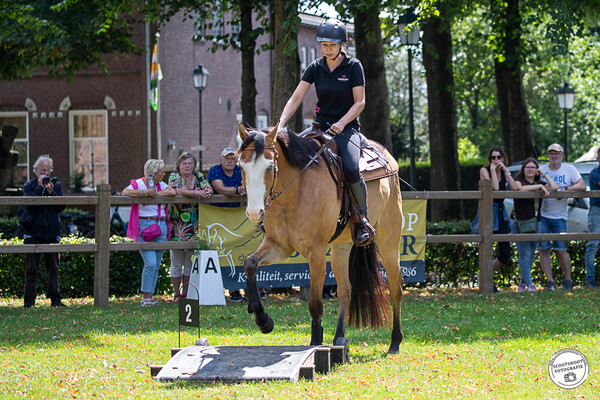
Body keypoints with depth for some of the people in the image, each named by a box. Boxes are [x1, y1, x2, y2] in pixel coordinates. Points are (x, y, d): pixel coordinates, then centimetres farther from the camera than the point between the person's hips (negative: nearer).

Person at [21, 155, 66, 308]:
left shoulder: (56, 185, 8)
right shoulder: (29, 185, 1)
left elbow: (61, 206, -1)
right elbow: (29, 204, -14)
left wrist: (51, 192, -13)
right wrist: (40, 188, -17)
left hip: (52, 231, 2)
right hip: (33, 231, -2)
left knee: (53, 267, 3)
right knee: (31, 268, -3)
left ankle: (55, 299, 8)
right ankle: (29, 300, 0)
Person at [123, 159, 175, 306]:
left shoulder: (161, 185, 13)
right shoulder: (137, 184, -3)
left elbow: (172, 192, -4)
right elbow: (125, 192, -20)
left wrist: (155, 194, -10)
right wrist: (144, 192, -21)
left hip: (161, 226, 6)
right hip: (144, 226, -6)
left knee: (156, 265, 5)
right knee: (150, 262, -15)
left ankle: (149, 297, 10)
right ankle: (146, 297, -8)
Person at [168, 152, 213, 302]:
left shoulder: (199, 177, 11)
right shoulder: (174, 177, -1)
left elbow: (208, 188, 0)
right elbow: (177, 190, -19)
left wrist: (208, 192, -24)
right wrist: (197, 193, -29)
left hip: (193, 227, 3)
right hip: (176, 226, -3)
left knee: (189, 263, 8)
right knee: (176, 263, 1)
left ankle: (185, 293, 16)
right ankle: (176, 294, 9)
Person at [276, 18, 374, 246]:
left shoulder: (353, 67, -4)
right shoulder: (315, 68, 5)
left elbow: (359, 103, -6)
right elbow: (295, 99, 1)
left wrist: (341, 123, -22)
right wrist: (281, 123, -15)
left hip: (347, 128, -4)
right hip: (321, 125, 4)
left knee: (351, 168, -32)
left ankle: (362, 219, -12)